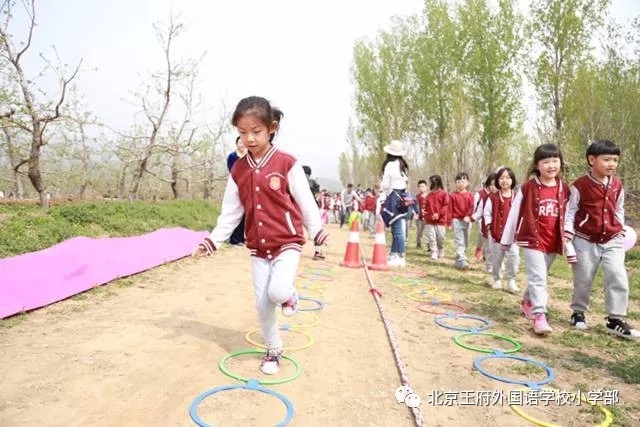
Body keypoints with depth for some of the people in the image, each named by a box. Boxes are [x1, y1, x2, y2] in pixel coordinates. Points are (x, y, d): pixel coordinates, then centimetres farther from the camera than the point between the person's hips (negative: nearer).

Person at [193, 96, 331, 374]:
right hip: (258, 247, 4)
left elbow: (305, 201, -5)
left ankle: (289, 295, 14)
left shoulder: (287, 164, -10)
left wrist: (317, 232, -9)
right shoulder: (238, 170, 2)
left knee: (277, 291, -24)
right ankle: (273, 350, 28)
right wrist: (213, 240, 3)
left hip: (287, 242, -4)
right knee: (262, 302, 7)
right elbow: (230, 212, 7)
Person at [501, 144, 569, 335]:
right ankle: (539, 315, -9)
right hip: (531, 240, -4)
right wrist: (506, 239, 1)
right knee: (538, 277, -11)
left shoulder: (565, 189, 3)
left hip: (553, 242, 5)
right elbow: (514, 213, -3)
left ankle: (527, 302, 39)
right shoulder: (527, 187, -8)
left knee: (539, 277, 18)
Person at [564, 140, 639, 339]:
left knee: (619, 278, -6)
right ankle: (578, 313, 27)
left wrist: (621, 232, 13)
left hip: (612, 240, 4)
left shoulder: (617, 185, 5)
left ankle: (616, 320, 3)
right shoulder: (580, 185, -11)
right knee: (583, 281, 7)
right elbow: (570, 211, -7)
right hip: (585, 240, -4)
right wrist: (568, 235, -14)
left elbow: (619, 210, 17)